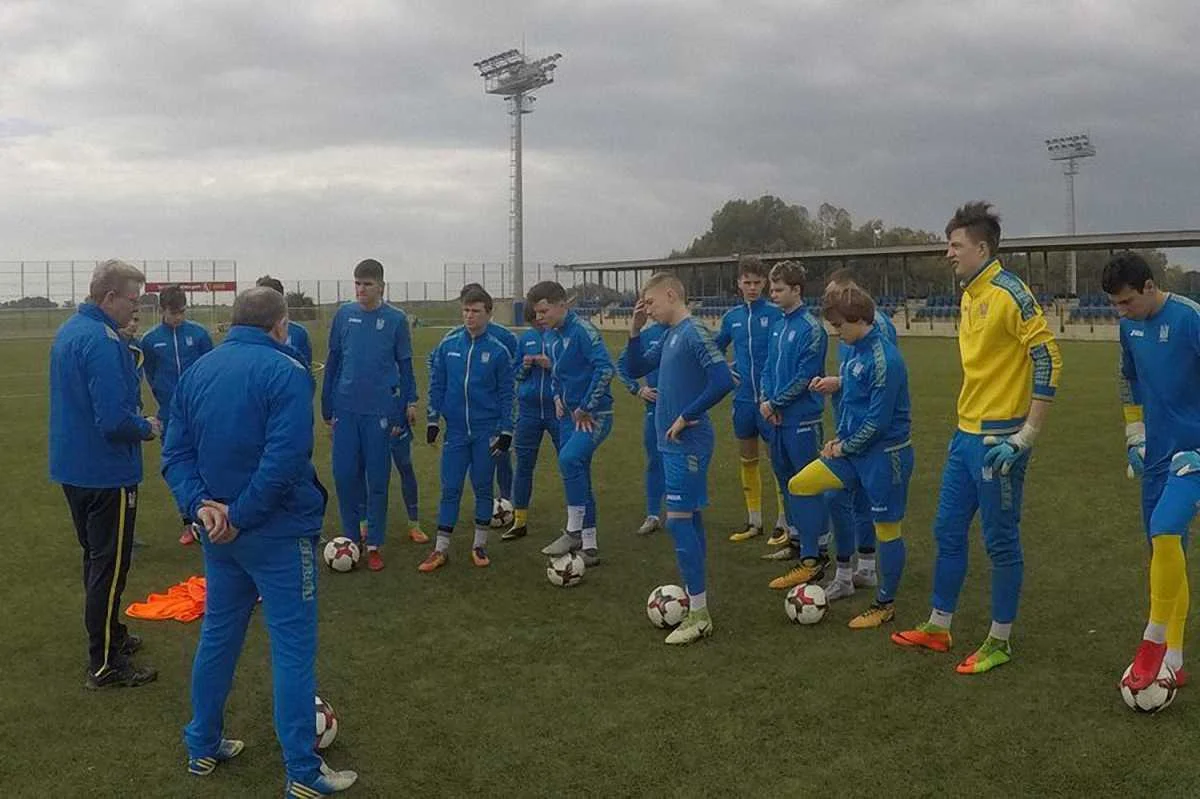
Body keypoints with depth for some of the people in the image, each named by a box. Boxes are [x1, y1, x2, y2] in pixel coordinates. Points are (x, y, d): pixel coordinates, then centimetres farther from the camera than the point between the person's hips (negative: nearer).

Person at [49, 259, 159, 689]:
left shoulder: (67, 331, 10)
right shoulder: (103, 341, -22)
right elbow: (114, 420, -29)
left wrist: (138, 422, 11)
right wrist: (149, 428, -10)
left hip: (72, 468, 10)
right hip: (106, 473, -10)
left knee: (97, 558, 21)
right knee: (110, 567, 0)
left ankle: (110, 635, 36)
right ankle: (105, 665, 9)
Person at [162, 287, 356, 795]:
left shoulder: (196, 372, 7)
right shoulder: (284, 371, -15)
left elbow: (175, 454, 2)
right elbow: (284, 460, -25)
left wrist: (201, 504, -10)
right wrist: (241, 517, -17)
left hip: (219, 534, 7)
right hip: (278, 534, -7)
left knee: (218, 635, 20)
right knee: (293, 647, 1)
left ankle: (203, 748, 34)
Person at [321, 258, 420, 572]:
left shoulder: (396, 319, -1)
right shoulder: (344, 315, 4)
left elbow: (405, 366, 4)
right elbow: (332, 363, 9)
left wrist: (407, 406, -2)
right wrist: (327, 409, 8)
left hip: (380, 411, -2)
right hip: (346, 410, 2)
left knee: (377, 478, 4)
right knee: (344, 475, 4)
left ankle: (374, 545, 15)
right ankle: (350, 537, 21)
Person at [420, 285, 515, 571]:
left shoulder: (498, 350, -5)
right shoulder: (448, 345, -1)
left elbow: (506, 394, -1)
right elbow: (437, 385, 7)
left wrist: (505, 431, -4)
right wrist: (433, 419, 4)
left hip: (486, 431, -1)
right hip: (456, 430, 1)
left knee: (483, 488, 9)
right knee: (450, 489, 4)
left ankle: (480, 545, 22)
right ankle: (441, 548, 13)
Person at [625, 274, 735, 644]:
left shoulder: (695, 333, -16)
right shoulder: (668, 336, 11)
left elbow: (723, 380, -25)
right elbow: (636, 367, 21)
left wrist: (687, 416, -19)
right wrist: (635, 330, 7)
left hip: (687, 443, -9)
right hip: (674, 444, 9)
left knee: (679, 519, -8)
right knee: (689, 518, 14)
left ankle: (699, 615, -2)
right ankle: (694, 597, 24)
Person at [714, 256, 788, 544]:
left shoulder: (776, 313, -7)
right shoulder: (732, 316, 7)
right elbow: (716, 348, 22)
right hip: (743, 399, 5)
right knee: (747, 458, 12)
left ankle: (784, 523, 10)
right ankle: (754, 521, 24)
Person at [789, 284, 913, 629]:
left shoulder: (884, 359, -21)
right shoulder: (853, 349, 7)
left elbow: (878, 419, -21)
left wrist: (845, 447, -10)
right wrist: (839, 439, 8)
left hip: (885, 452, -9)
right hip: (853, 448, 9)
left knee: (886, 527, 4)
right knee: (799, 485, 1)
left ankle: (885, 604, 21)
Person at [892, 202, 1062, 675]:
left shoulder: (1009, 293, -15)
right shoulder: (969, 294, 12)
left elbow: (1048, 360, -18)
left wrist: (1027, 435, -19)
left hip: (998, 440, -9)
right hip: (966, 435, 9)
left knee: (1001, 542, 3)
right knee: (947, 533, 15)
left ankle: (999, 643, 17)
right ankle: (938, 629, 27)